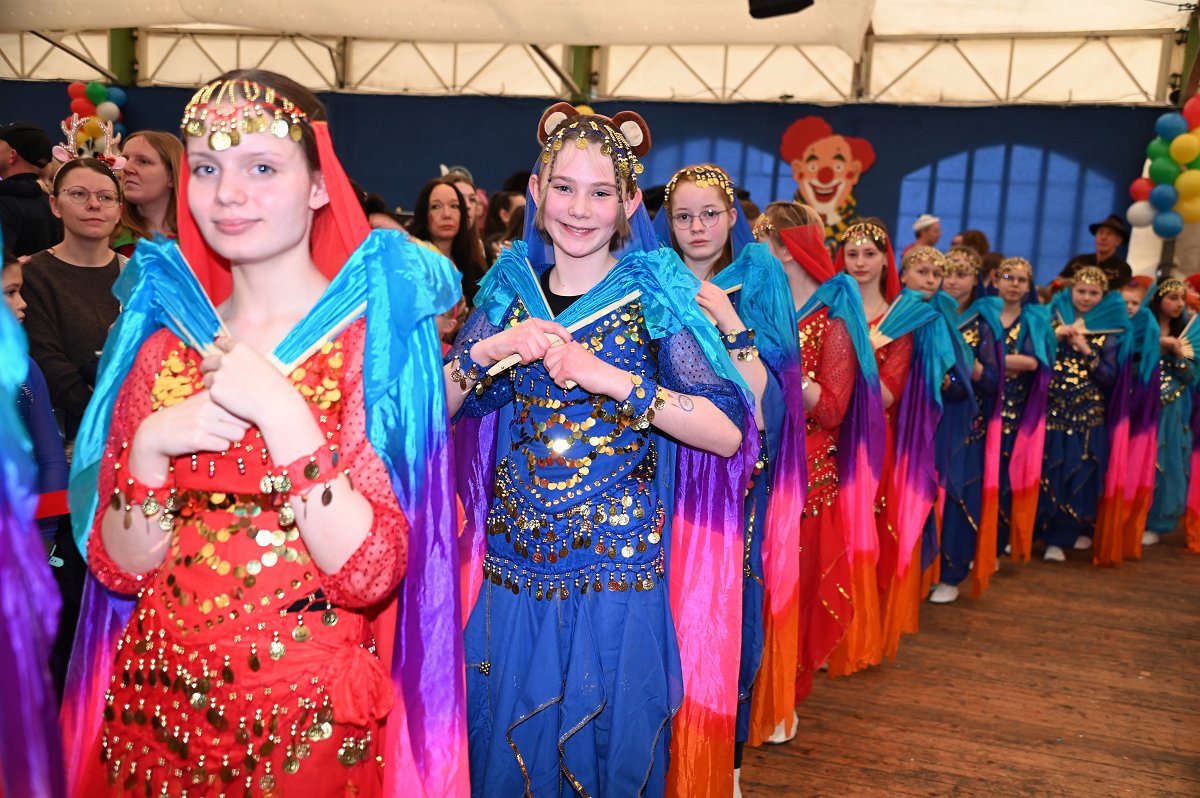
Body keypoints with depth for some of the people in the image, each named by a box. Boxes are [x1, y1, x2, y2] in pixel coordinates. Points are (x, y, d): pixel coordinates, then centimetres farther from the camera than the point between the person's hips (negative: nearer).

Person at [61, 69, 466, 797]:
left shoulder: (376, 331, -12)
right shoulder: (164, 334, 0)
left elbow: (371, 574, -19)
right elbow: (120, 568, 0)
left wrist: (281, 413, -25)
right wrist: (150, 448, -17)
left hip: (309, 709, -3)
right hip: (154, 700, 4)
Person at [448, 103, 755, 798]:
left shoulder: (656, 293, -7)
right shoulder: (509, 289, 3)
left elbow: (729, 432, -17)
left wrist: (607, 377, -26)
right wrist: (486, 351, -16)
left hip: (620, 572, -3)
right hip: (513, 568, 3)